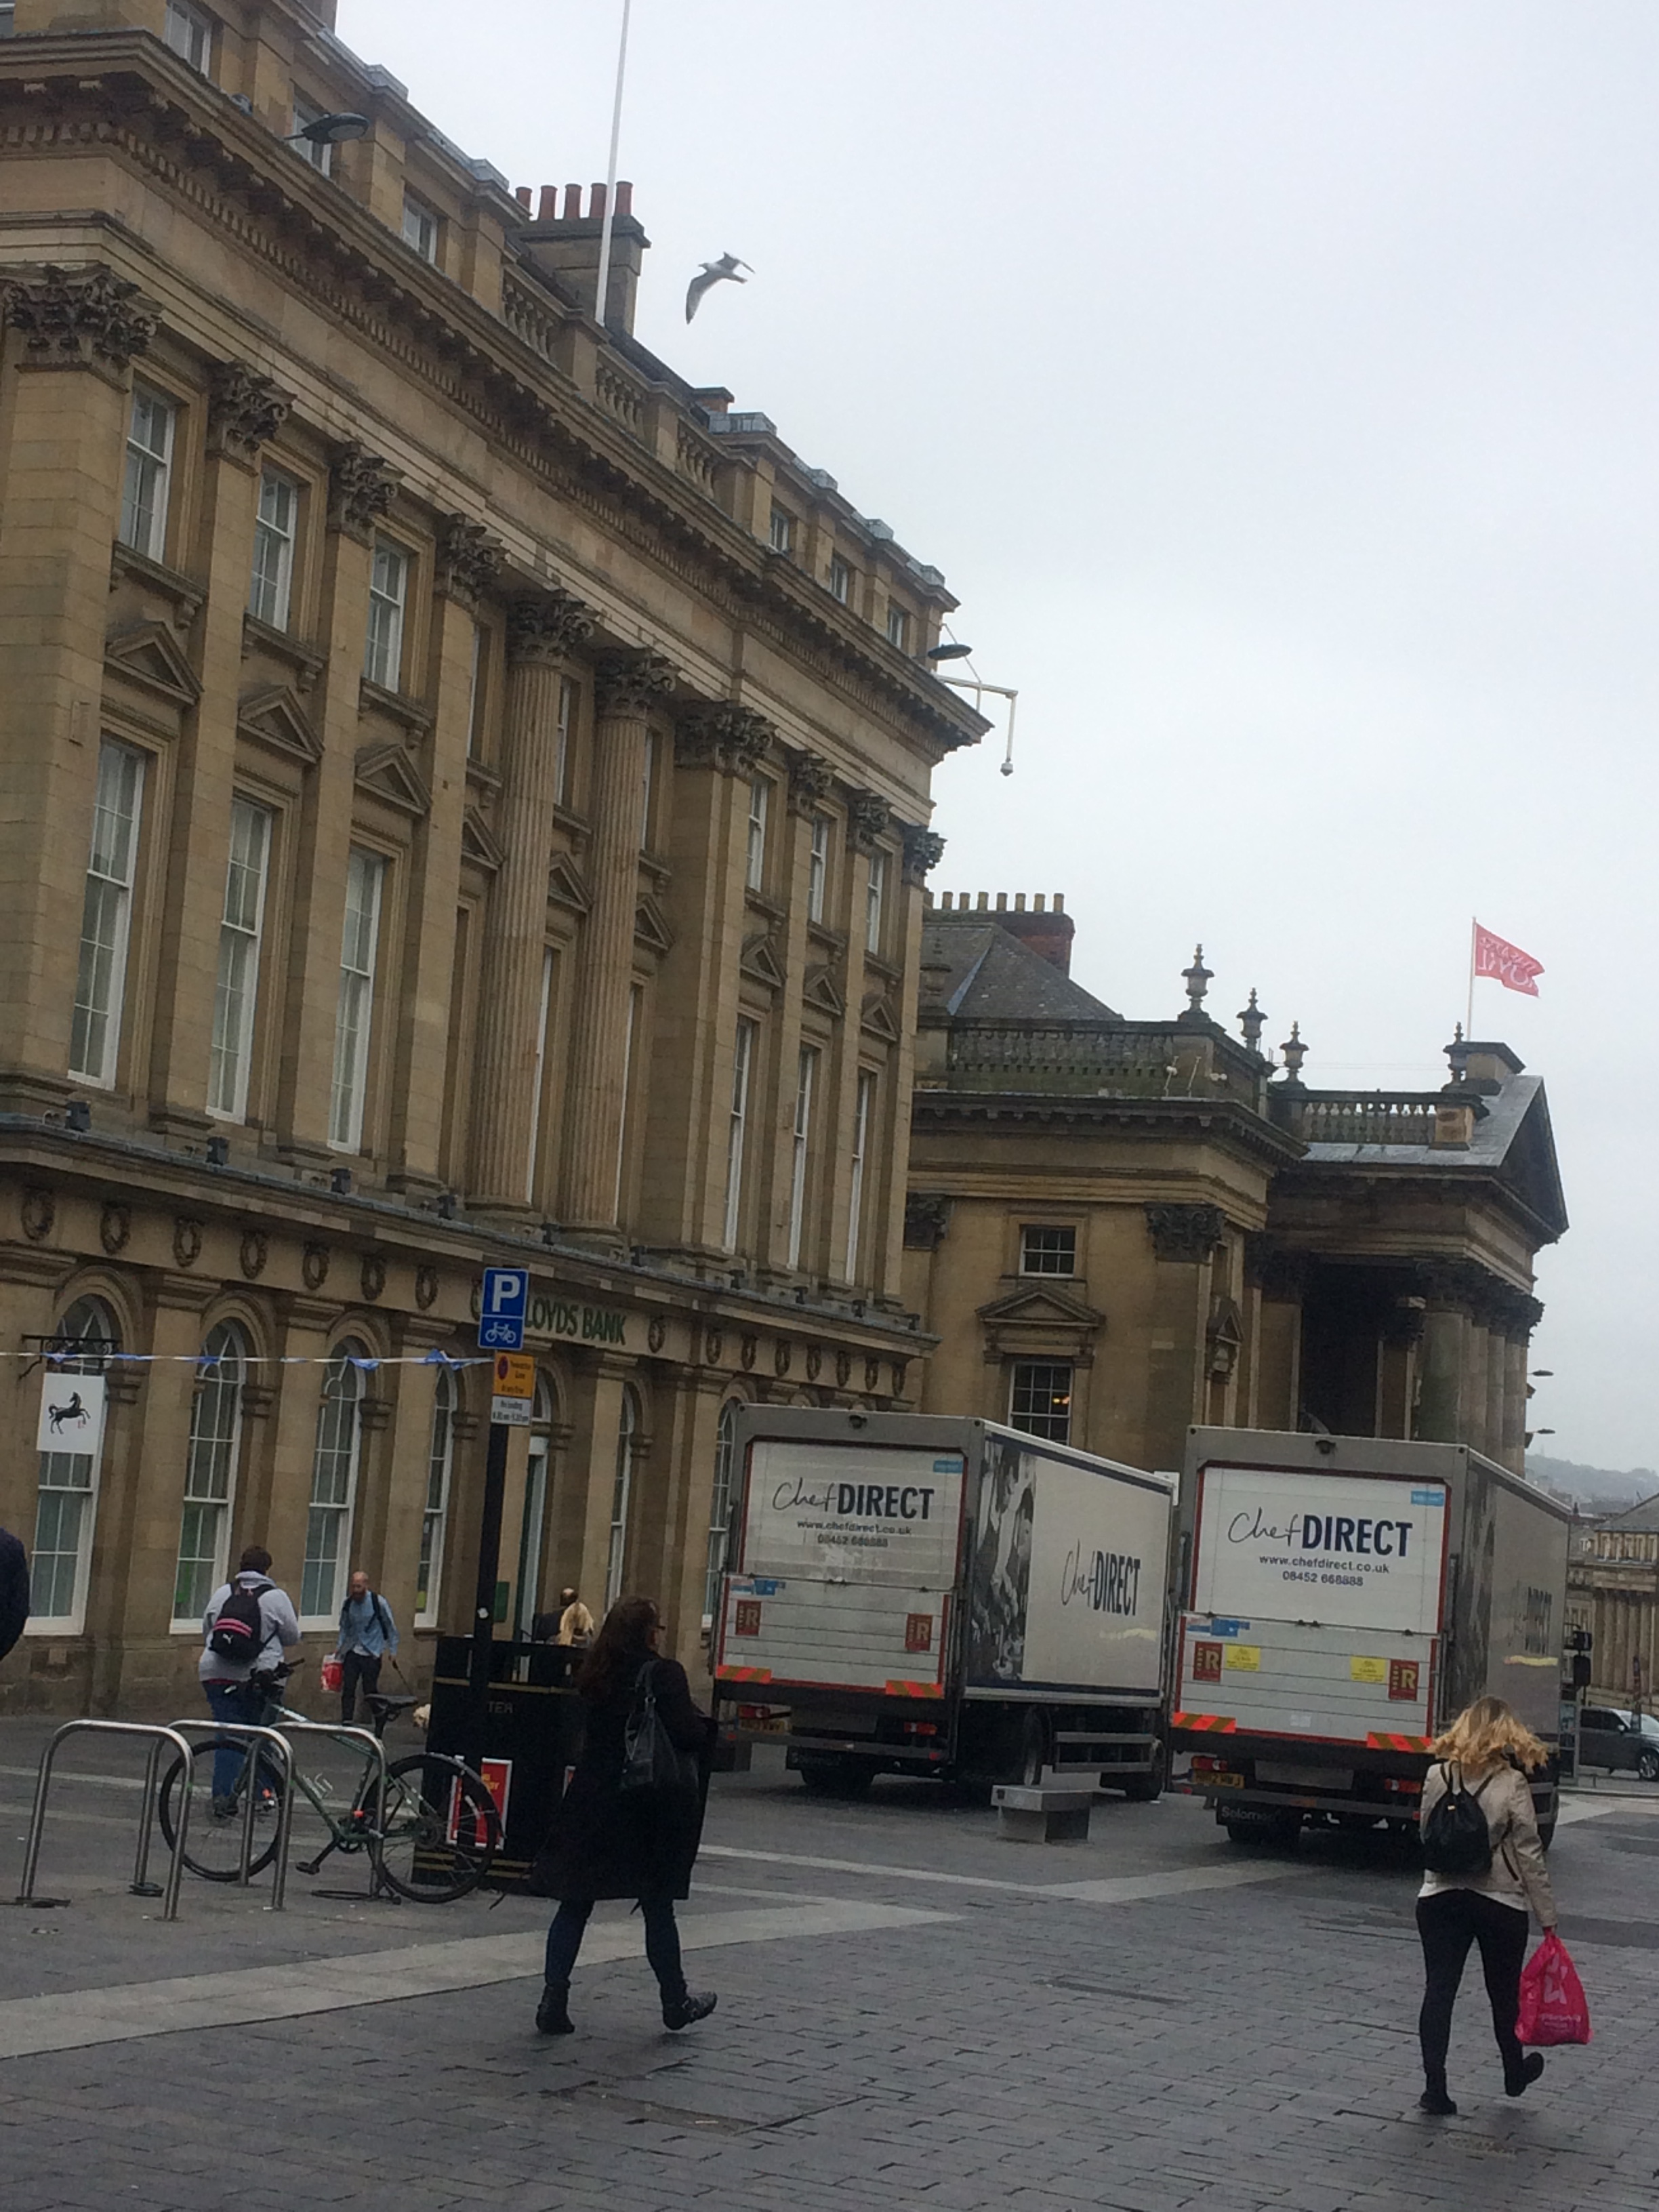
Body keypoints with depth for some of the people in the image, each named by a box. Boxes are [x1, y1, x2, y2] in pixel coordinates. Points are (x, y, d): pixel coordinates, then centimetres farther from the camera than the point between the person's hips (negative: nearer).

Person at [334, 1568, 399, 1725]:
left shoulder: (378, 1602, -9)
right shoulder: (348, 1603, 2)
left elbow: (391, 1627, 1)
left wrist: (392, 1649, 1)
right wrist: (339, 1646, 5)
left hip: (372, 1653, -3)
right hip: (352, 1652, 3)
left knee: (370, 1691, -1)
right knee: (348, 1688, -3)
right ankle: (346, 1723, 0)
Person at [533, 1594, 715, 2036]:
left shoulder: (593, 1677, 3)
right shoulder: (664, 1675, -14)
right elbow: (691, 1738, -18)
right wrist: (701, 1721, 4)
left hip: (592, 1805, 4)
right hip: (651, 1806, -4)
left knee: (574, 1904, 8)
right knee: (658, 1909, 10)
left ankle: (554, 2000, 2)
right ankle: (675, 2003, 23)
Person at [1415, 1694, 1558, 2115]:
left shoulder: (1437, 1776, -4)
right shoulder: (1512, 1784, -12)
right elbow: (1529, 1853, -10)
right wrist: (1547, 1914, -4)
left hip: (1440, 1896, 1)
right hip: (1501, 1903, -1)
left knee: (1438, 1990, 5)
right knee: (1505, 1993, 16)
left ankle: (1434, 2086, 1)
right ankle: (1515, 2073, 37)